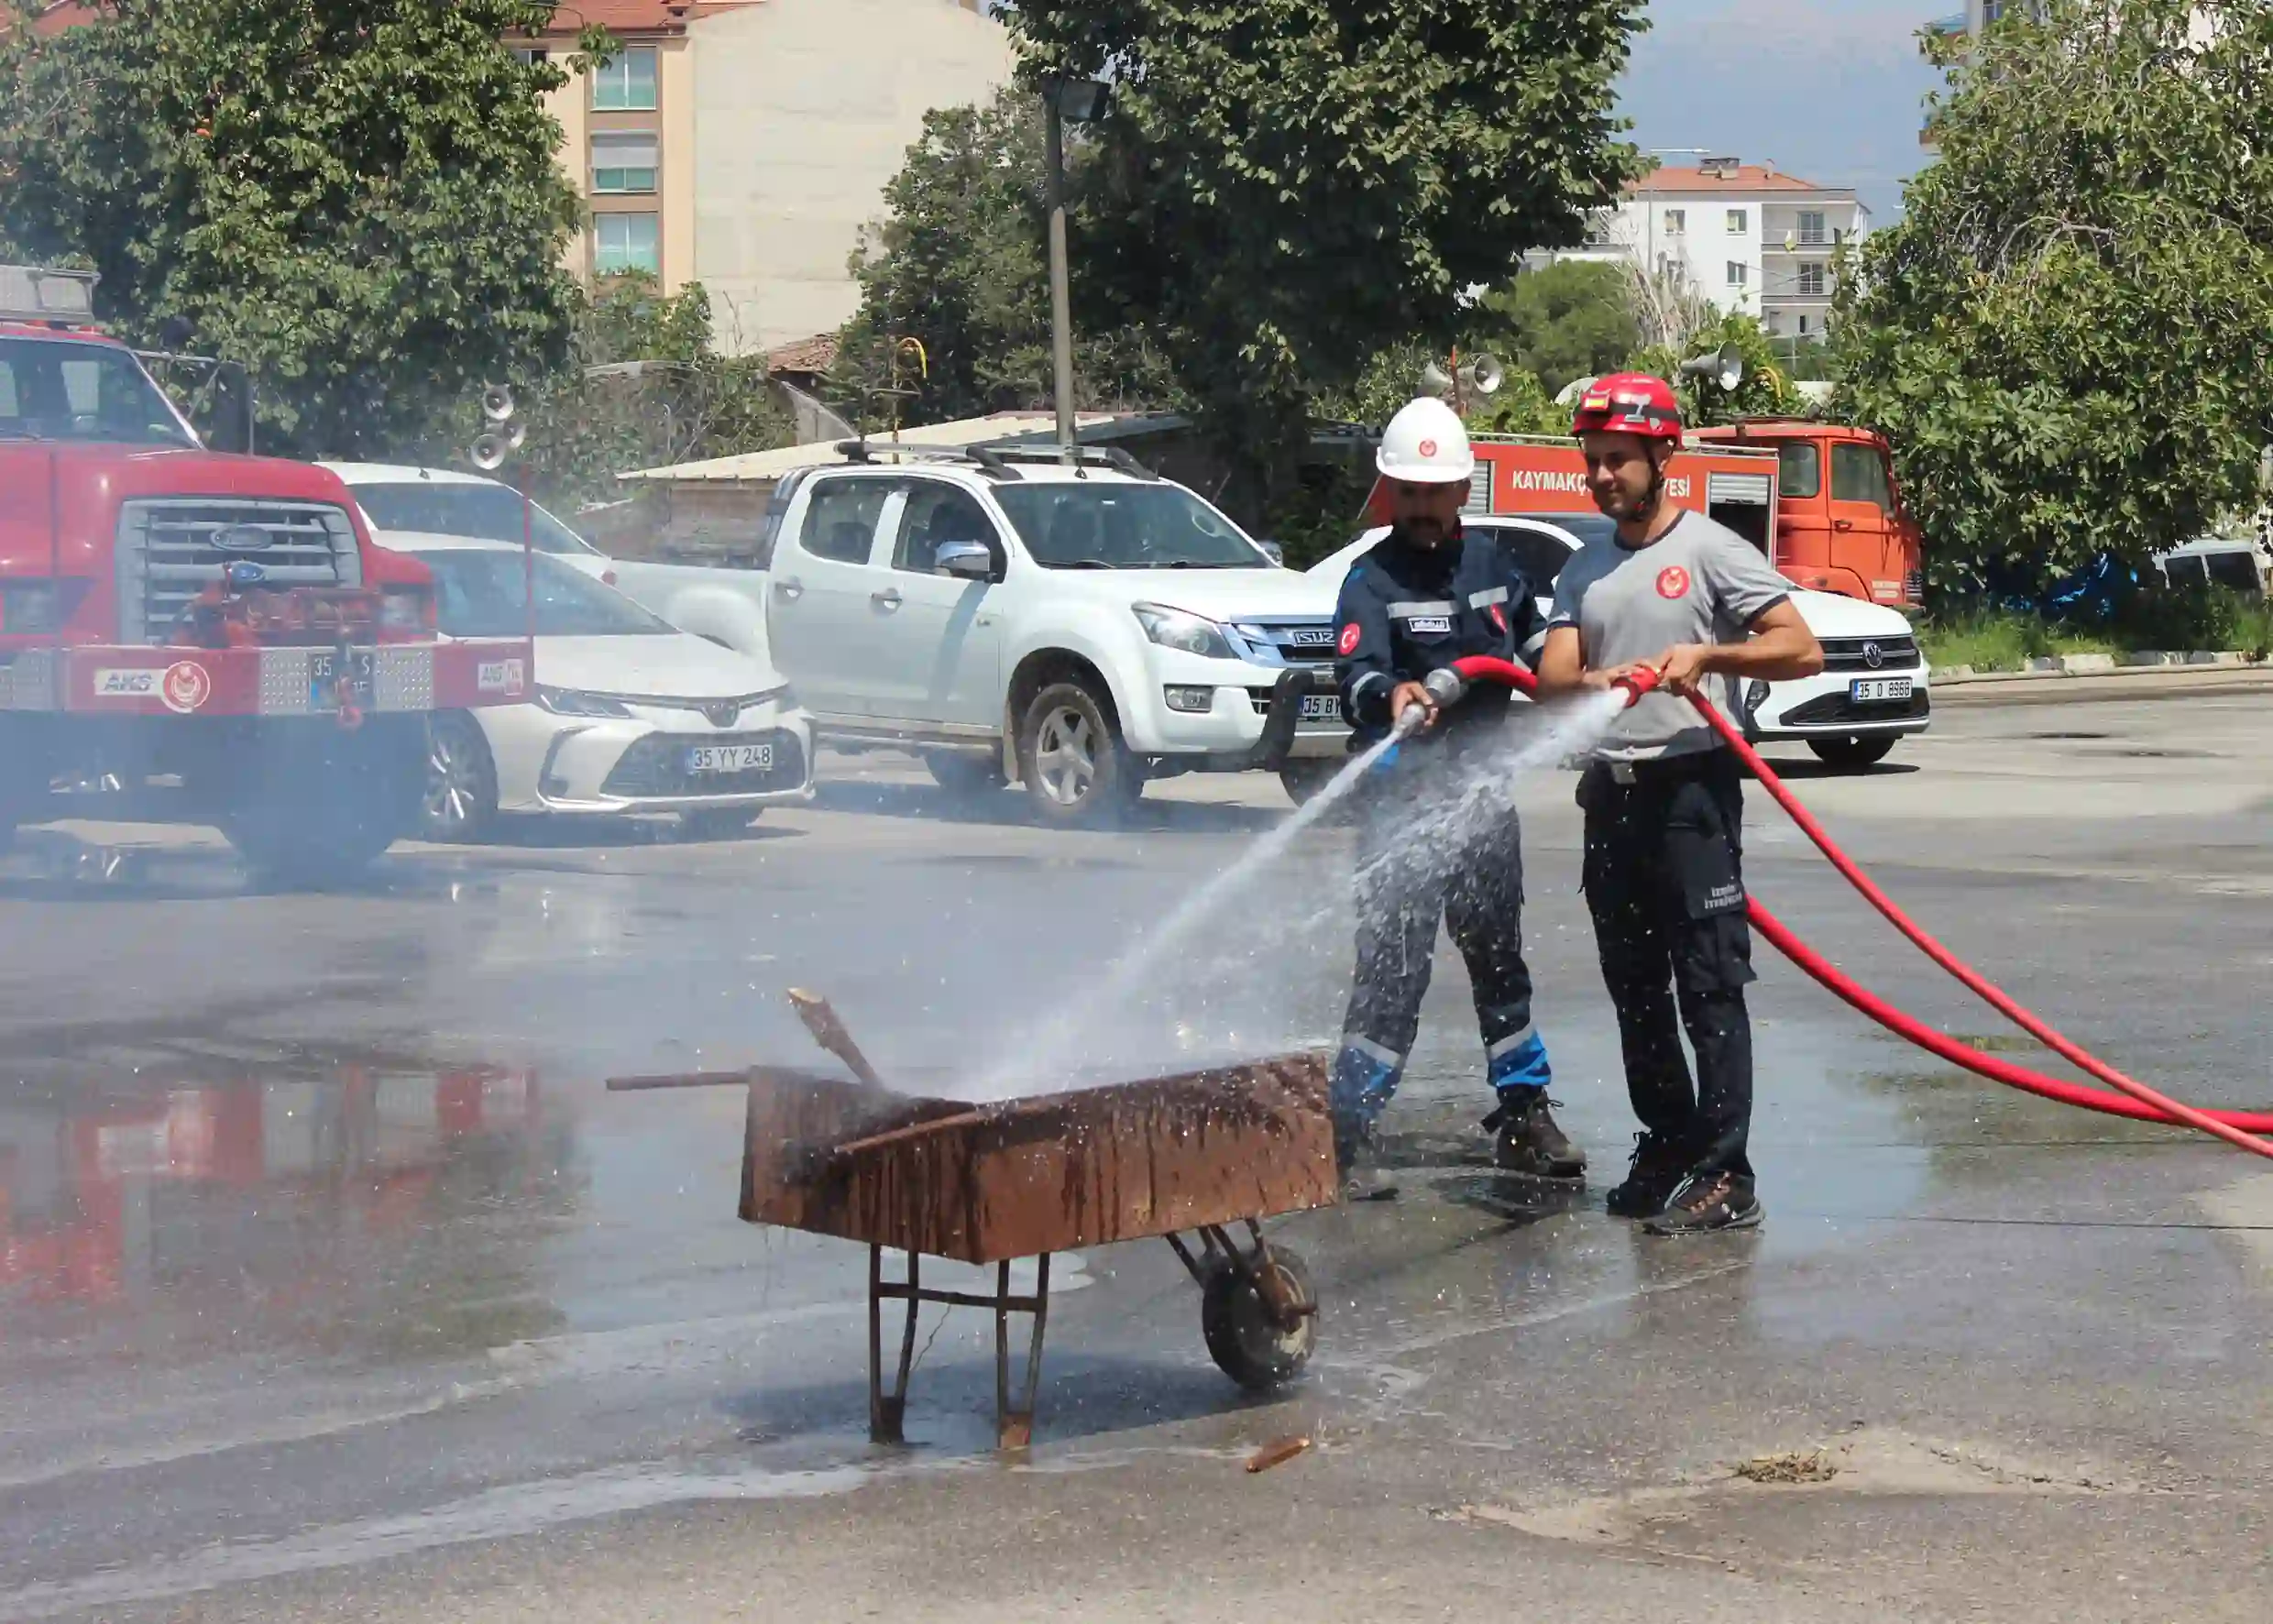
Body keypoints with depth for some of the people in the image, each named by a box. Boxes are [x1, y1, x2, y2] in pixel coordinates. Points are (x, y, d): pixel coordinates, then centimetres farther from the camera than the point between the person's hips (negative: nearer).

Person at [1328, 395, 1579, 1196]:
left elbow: (1534, 641, 29)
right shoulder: (1373, 578, -10)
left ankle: (1523, 1113, 28)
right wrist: (1391, 695, -46)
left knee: (1498, 953, 16)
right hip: (1402, 804, -6)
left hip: (1482, 794, 6)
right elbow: (1356, 671, -27)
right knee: (1393, 965, -11)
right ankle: (1345, 1134, -8)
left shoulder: (1487, 563, 9)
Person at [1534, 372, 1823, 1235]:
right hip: (1612, 792, 7)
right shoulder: (1583, 572, 17)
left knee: (1710, 985, -9)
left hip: (1692, 785, -7)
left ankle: (1724, 1174, -11)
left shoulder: (1712, 551, -2)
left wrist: (1705, 654, -21)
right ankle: (1666, 1146, 22)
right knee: (1634, 986, 11)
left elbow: (1802, 650, -8)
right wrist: (1594, 681, -18)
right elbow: (1551, 676, 4)